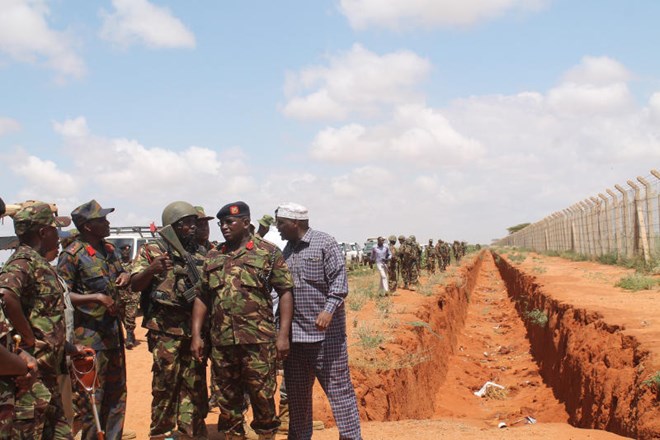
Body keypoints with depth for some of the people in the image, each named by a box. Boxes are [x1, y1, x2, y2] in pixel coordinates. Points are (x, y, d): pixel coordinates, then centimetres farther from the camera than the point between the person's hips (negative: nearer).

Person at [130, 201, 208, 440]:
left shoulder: (200, 255, 15)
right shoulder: (151, 250, 2)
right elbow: (135, 285, -5)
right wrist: (152, 269, -24)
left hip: (196, 329, 4)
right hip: (166, 330, -4)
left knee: (195, 385, 7)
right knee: (165, 383, 0)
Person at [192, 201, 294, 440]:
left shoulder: (268, 252, 0)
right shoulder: (213, 257, 13)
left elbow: (285, 292, -3)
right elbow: (202, 297, 15)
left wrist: (283, 334, -9)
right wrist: (196, 335, 7)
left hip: (258, 341, -4)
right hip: (221, 342, 4)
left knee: (262, 397, 2)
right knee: (227, 399, 11)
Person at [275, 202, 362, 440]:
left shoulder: (325, 243, -7)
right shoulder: (286, 250, 14)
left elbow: (339, 280, -14)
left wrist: (329, 309, -28)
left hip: (326, 332, -7)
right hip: (294, 333, 7)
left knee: (338, 386, -3)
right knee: (296, 392, 14)